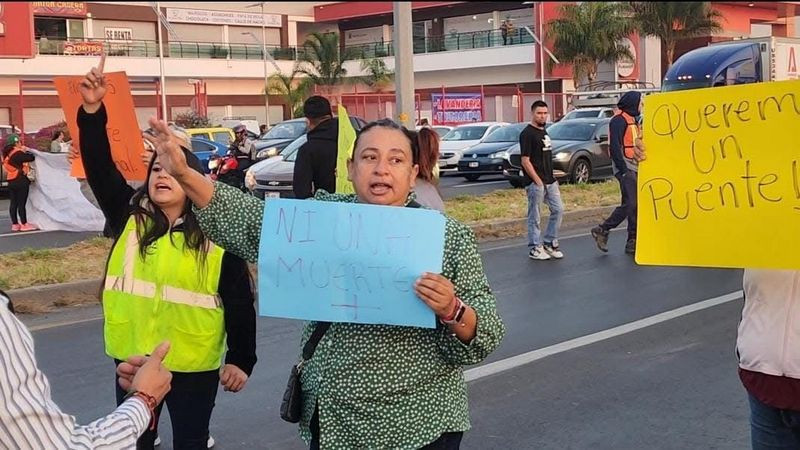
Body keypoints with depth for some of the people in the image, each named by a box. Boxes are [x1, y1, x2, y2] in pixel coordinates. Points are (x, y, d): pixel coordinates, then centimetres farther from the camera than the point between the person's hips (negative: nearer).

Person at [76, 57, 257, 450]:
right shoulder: (128, 218, 1)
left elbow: (240, 302, -5)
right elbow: (99, 167, -9)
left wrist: (241, 359, -7)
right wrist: (92, 111, -21)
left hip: (194, 367, -3)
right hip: (132, 361, 3)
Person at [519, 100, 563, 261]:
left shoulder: (544, 132, 15)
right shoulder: (527, 133, -10)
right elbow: (525, 161, -14)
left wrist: (552, 178, 14)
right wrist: (538, 181, -16)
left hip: (550, 181, 8)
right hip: (535, 183, -8)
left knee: (558, 210, 7)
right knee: (534, 217, 0)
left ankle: (550, 243, 17)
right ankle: (535, 249, 9)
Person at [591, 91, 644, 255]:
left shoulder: (632, 120, 21)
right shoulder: (619, 120, -10)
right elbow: (614, 147, -18)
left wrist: (640, 167, 18)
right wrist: (623, 170, -22)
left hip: (635, 169, 9)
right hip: (625, 168, -9)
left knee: (636, 205, 6)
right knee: (630, 204, -14)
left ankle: (633, 243, 9)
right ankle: (602, 230, -3)